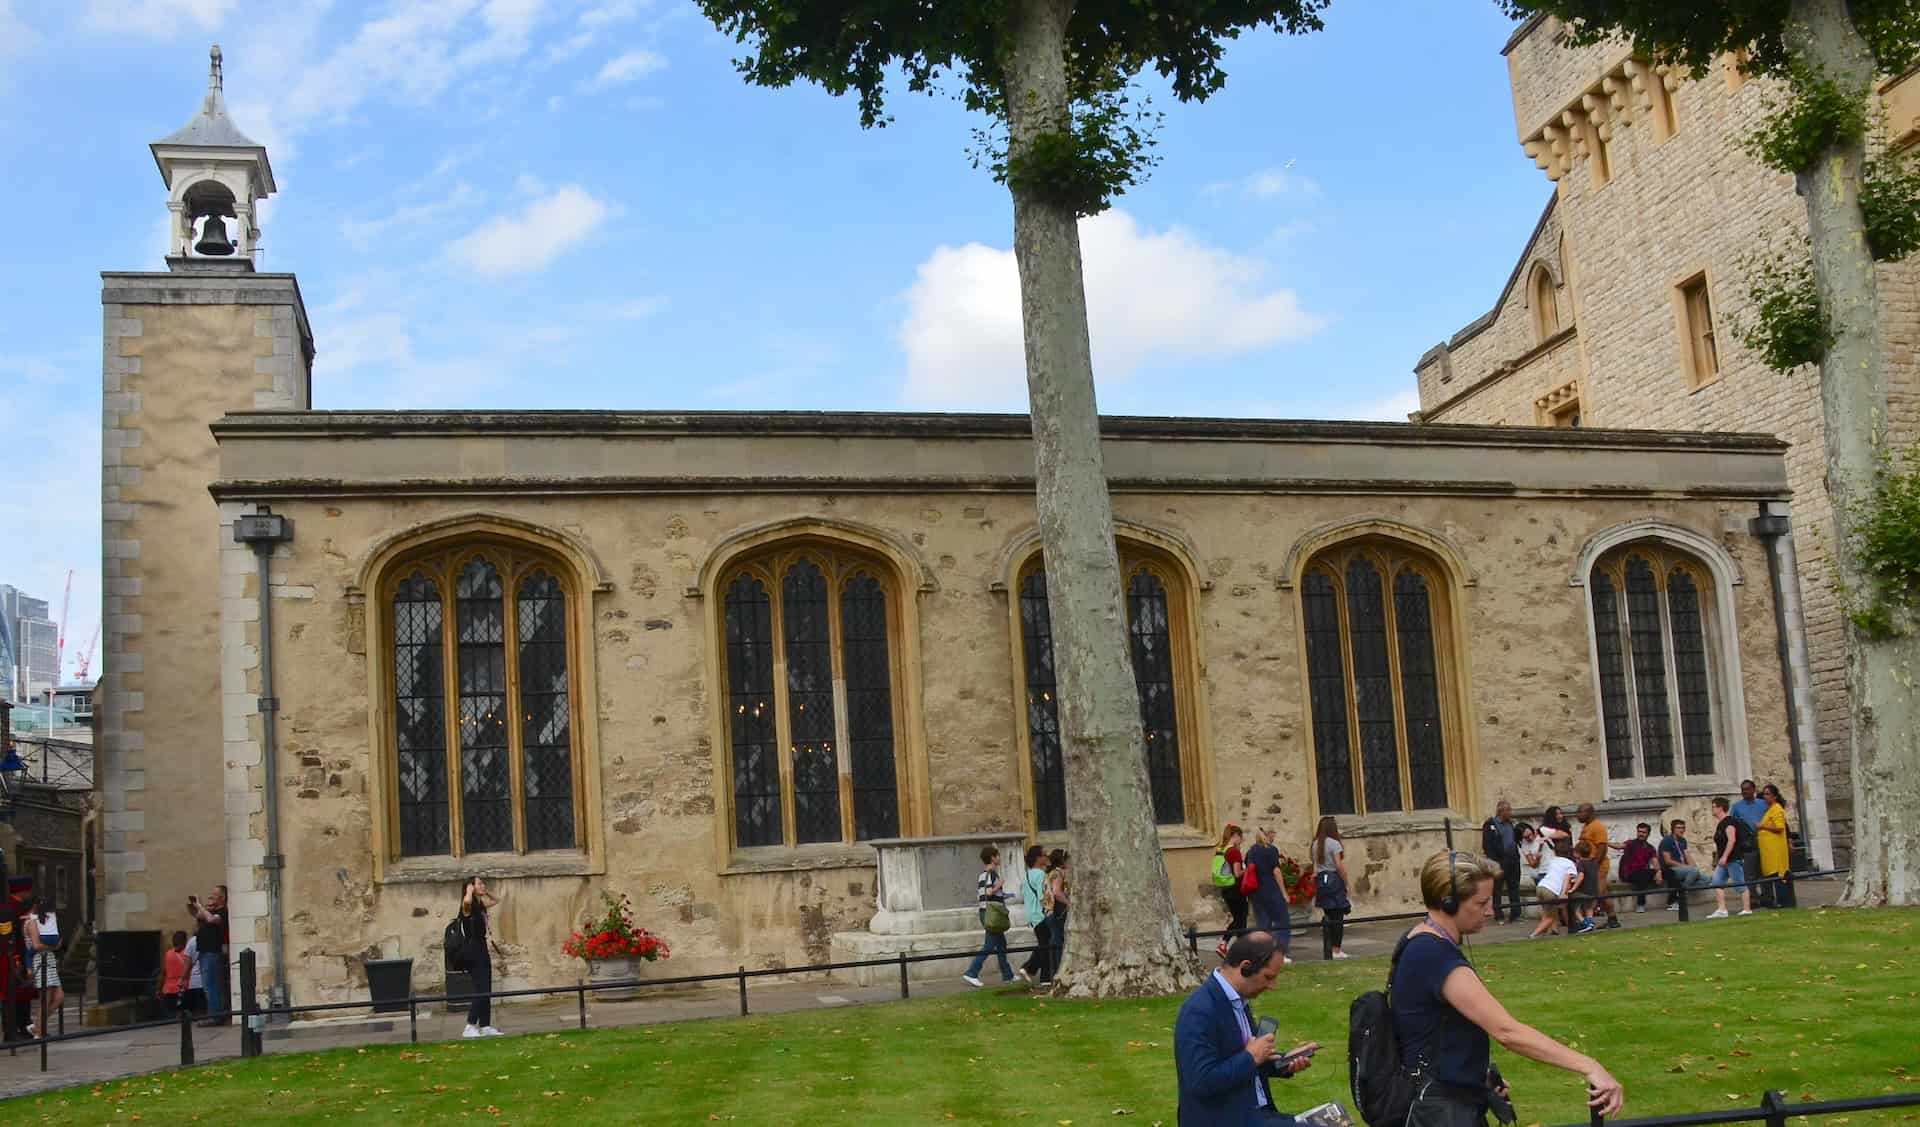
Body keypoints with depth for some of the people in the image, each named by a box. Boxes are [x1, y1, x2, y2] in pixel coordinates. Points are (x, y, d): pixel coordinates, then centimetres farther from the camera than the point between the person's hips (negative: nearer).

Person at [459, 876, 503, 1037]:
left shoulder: (481, 905, 13)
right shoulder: (468, 906, -11)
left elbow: (496, 900, 33)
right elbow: (467, 900, -38)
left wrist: (485, 892, 18)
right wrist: (469, 890, -18)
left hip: (482, 949, 9)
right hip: (472, 951, -9)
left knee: (486, 991, 10)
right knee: (480, 990, -12)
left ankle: (485, 1026, 15)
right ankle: (469, 1027, -9)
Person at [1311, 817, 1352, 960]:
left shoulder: (1315, 844, 9)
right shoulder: (1334, 843, -10)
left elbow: (1315, 865, 6)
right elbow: (1339, 866, -13)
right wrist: (1346, 883, -5)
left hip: (1321, 880, 6)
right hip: (1334, 879, -6)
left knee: (1329, 916, 13)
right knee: (1338, 917, -2)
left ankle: (1331, 948, 15)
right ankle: (1337, 950, -3)